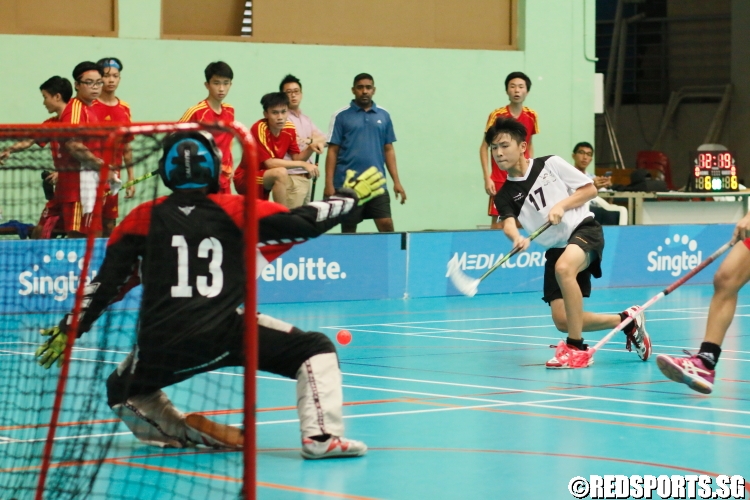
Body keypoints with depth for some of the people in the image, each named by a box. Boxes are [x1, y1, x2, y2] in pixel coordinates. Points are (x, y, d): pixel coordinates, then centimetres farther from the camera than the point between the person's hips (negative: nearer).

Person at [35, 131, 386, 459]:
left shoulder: (143, 218, 10)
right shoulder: (236, 211, 5)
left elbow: (106, 282, 10)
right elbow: (304, 223, 7)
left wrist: (70, 329, 21)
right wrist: (349, 196, 24)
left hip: (159, 350, 2)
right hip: (226, 335, -2)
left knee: (122, 392, 32)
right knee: (316, 350, 8)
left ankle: (183, 432, 14)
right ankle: (322, 435, -11)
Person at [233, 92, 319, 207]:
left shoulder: (289, 129, -2)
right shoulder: (259, 129, -22)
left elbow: (297, 158, 4)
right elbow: (269, 163, -27)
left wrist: (310, 148, -17)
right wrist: (303, 164, -27)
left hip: (266, 179, 8)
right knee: (281, 172, -30)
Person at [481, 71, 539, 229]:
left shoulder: (531, 116, 1)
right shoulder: (497, 115, -8)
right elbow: (484, 147, -4)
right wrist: (487, 178, -11)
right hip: (500, 179, -3)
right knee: (498, 220, -6)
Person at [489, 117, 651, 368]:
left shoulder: (550, 164, -3)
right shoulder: (505, 196, 3)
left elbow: (590, 188, 1)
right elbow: (508, 223, -17)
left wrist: (561, 206, -14)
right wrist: (517, 238, -40)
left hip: (584, 229, -5)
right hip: (556, 248, 5)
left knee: (563, 268, -38)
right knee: (562, 320, -6)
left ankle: (576, 348, -29)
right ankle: (626, 321, 18)